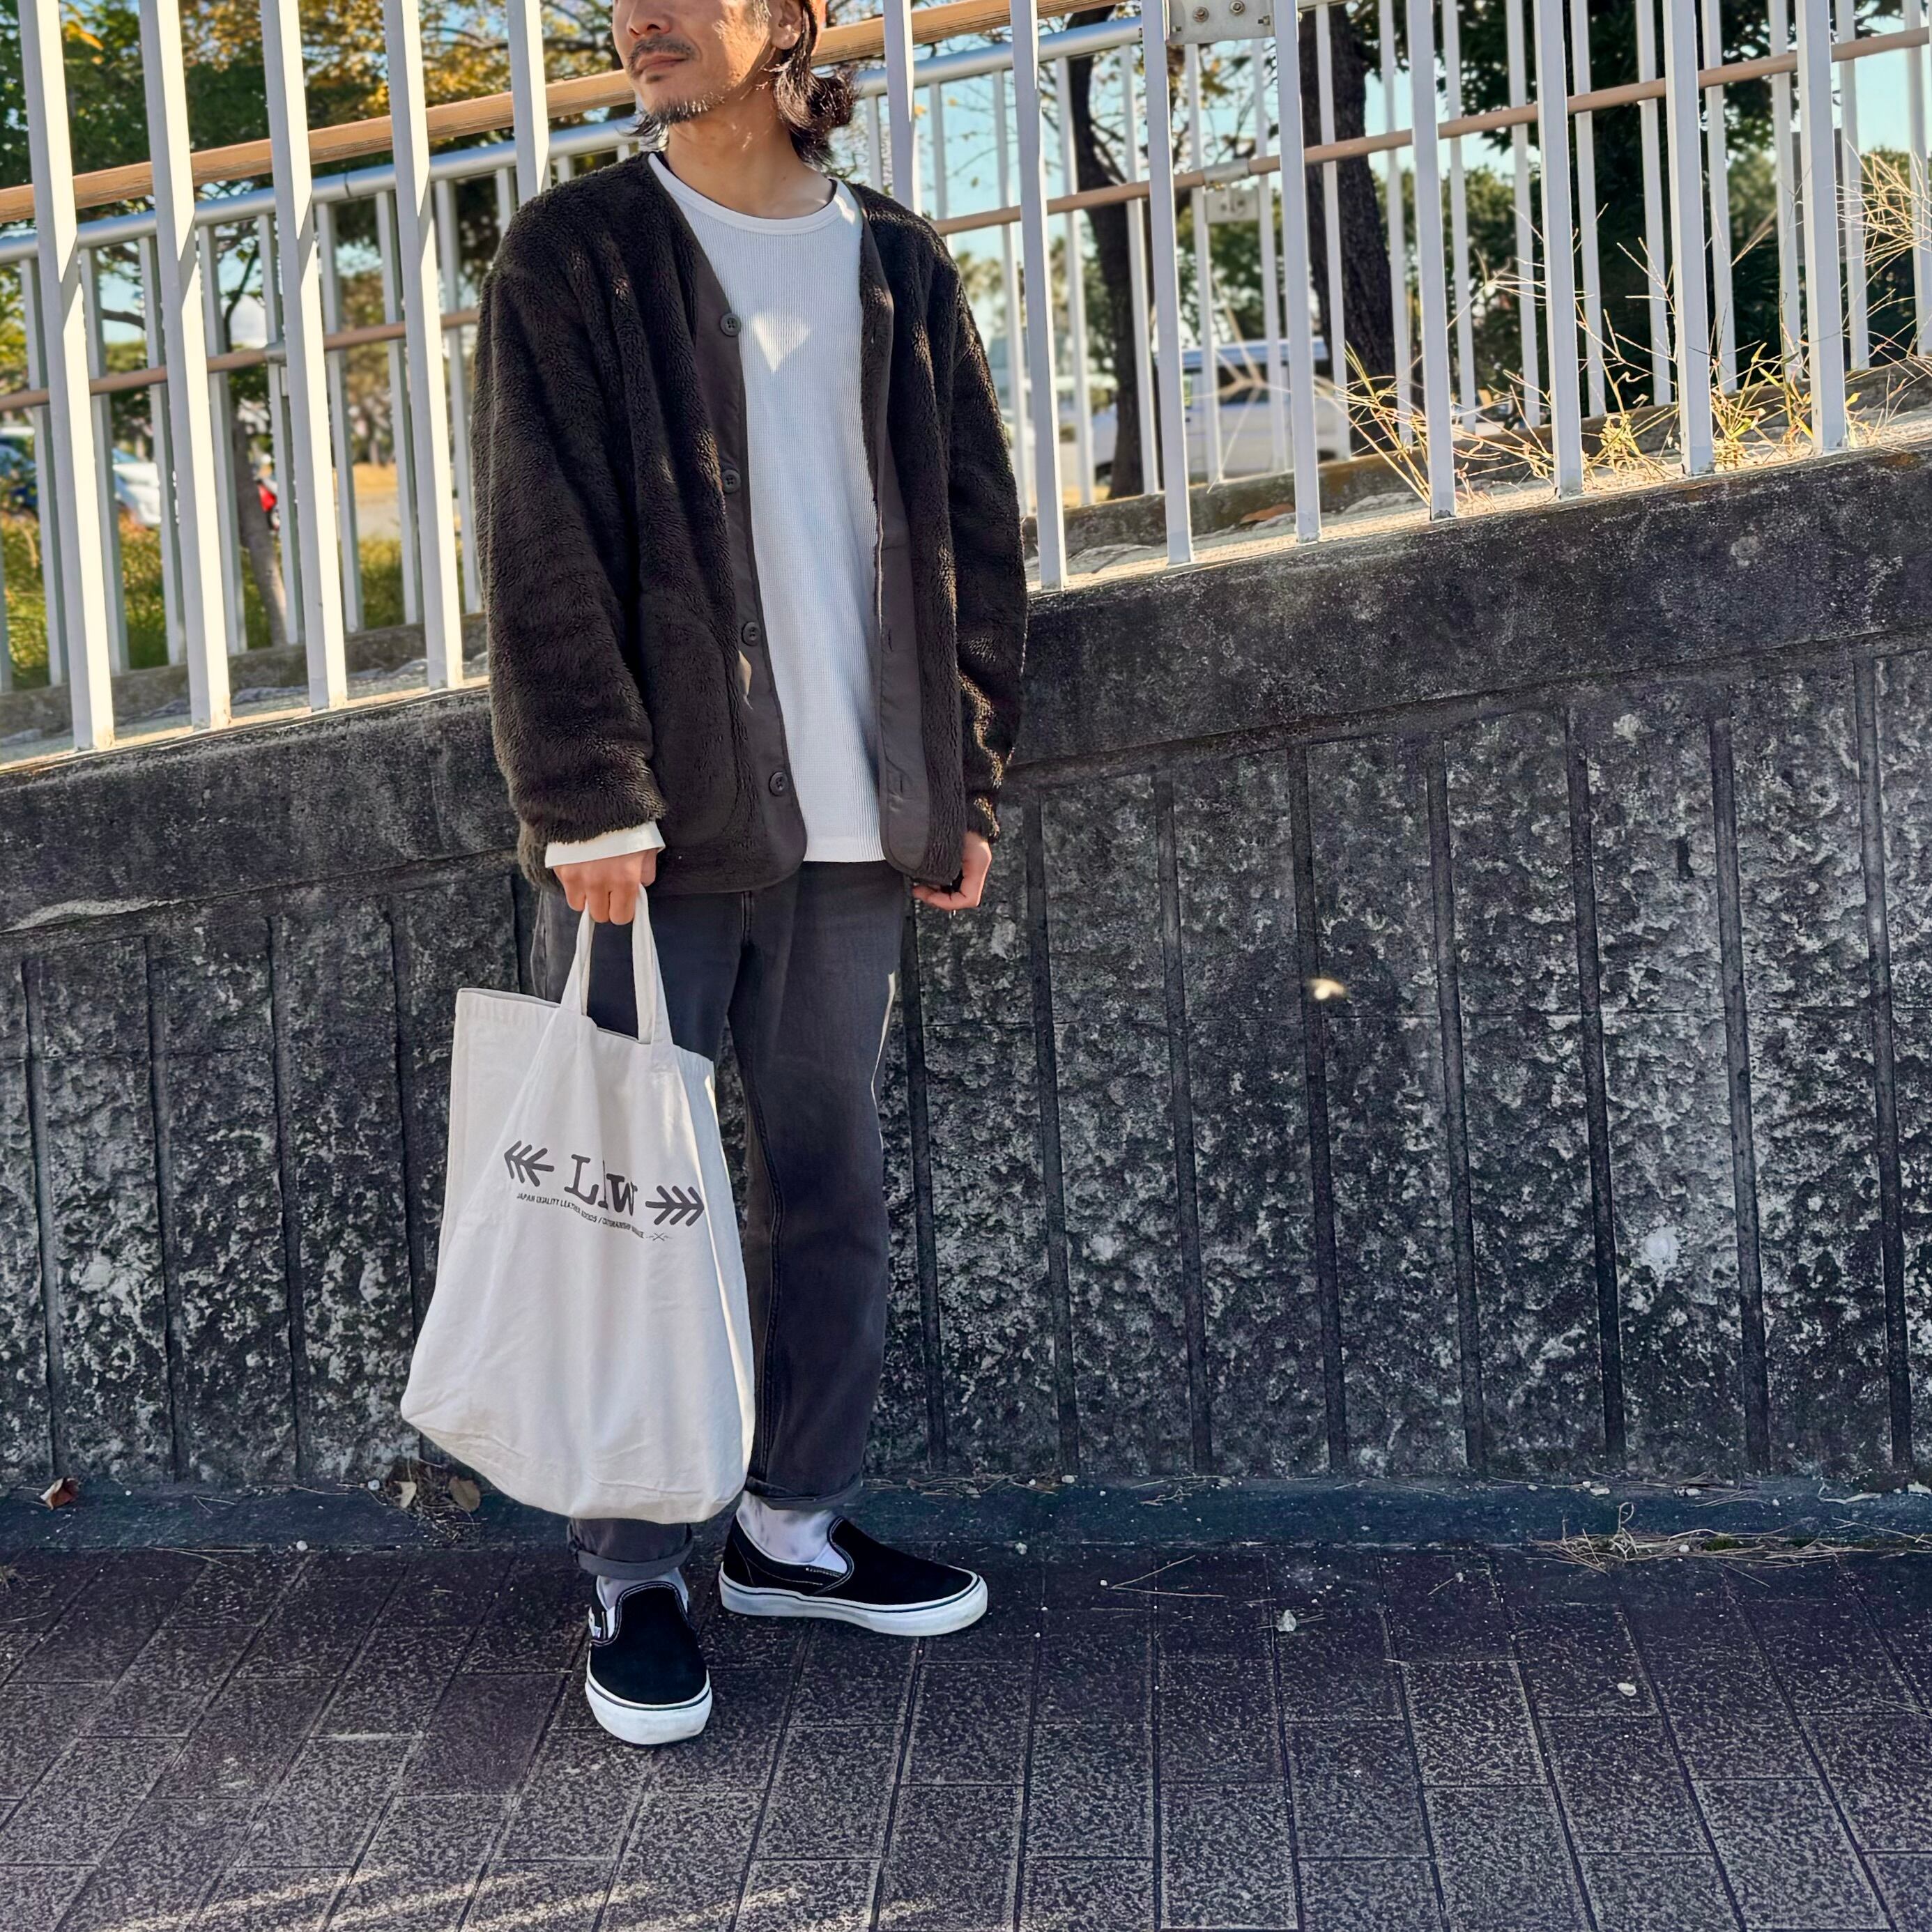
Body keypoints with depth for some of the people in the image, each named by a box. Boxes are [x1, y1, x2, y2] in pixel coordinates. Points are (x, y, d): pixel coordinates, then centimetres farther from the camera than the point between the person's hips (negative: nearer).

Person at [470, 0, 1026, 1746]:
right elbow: (543, 546, -7)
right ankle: (637, 1579, 11)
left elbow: (974, 535, 13)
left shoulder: (901, 267, 11)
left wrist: (965, 783, 8)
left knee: (835, 1184, 10)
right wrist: (592, 799, -15)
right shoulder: (574, 258, 1)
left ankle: (795, 1524, 25)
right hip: (653, 818, -3)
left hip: (851, 818, 4)